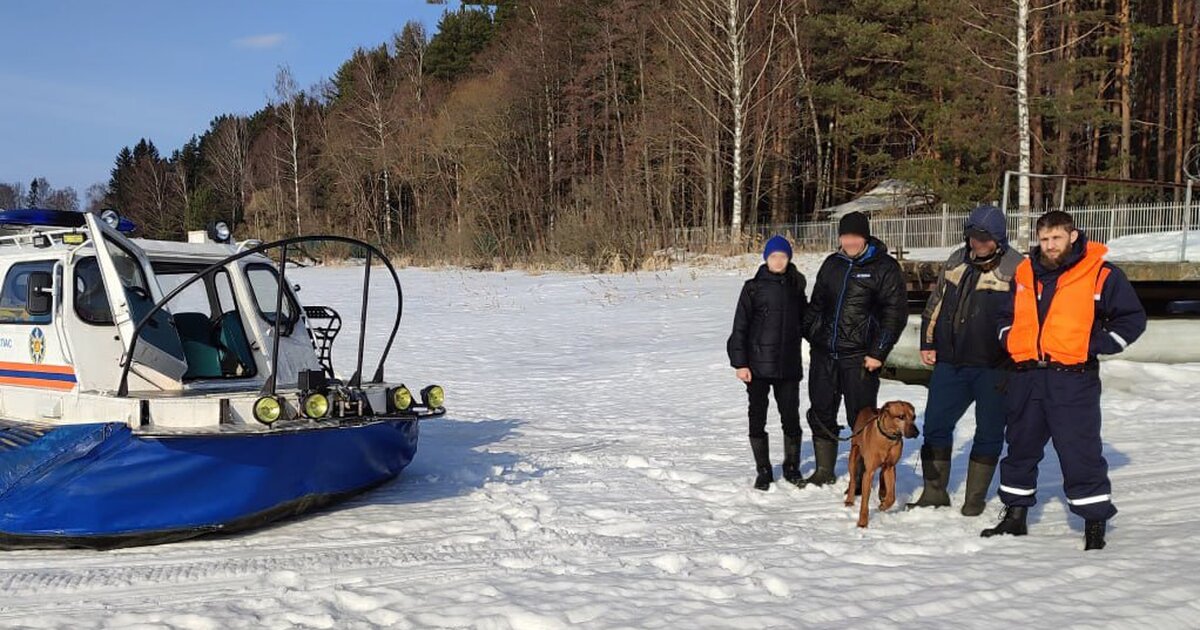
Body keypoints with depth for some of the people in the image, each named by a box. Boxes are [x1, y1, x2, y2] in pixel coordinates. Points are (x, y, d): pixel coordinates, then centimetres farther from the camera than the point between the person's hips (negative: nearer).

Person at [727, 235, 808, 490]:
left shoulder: (795, 287, 6)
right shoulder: (753, 288, -4)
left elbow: (804, 320, 19)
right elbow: (740, 328, -4)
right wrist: (740, 363, -8)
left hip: (789, 366, 2)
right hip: (758, 364, -2)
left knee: (791, 417, 7)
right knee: (757, 418, 4)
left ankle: (792, 467, 24)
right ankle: (763, 471, 17)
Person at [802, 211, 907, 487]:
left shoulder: (884, 267, -5)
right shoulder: (832, 264, 12)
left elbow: (895, 312, -8)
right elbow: (816, 304, 21)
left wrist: (878, 353, -13)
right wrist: (808, 335, 12)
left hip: (859, 358, -5)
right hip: (823, 353, 6)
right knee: (821, 414, 12)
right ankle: (824, 471, 26)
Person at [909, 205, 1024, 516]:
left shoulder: (1016, 269, -8)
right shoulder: (956, 261, 9)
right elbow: (935, 304, 18)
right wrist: (928, 343, 13)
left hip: (993, 369, -5)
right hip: (950, 362, 5)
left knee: (989, 433, 6)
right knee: (936, 425, 8)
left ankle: (975, 499, 20)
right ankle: (934, 492, 22)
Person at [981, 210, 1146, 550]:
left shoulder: (1100, 274, -3)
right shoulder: (1024, 274, 11)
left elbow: (1132, 318, 1)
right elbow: (1007, 315, 26)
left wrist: (1094, 345, -8)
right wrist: (1009, 339, 7)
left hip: (1072, 379, -5)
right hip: (1026, 378, 5)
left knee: (1080, 452, -5)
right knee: (1020, 448, 15)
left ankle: (1095, 523, 7)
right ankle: (1015, 515, 28)